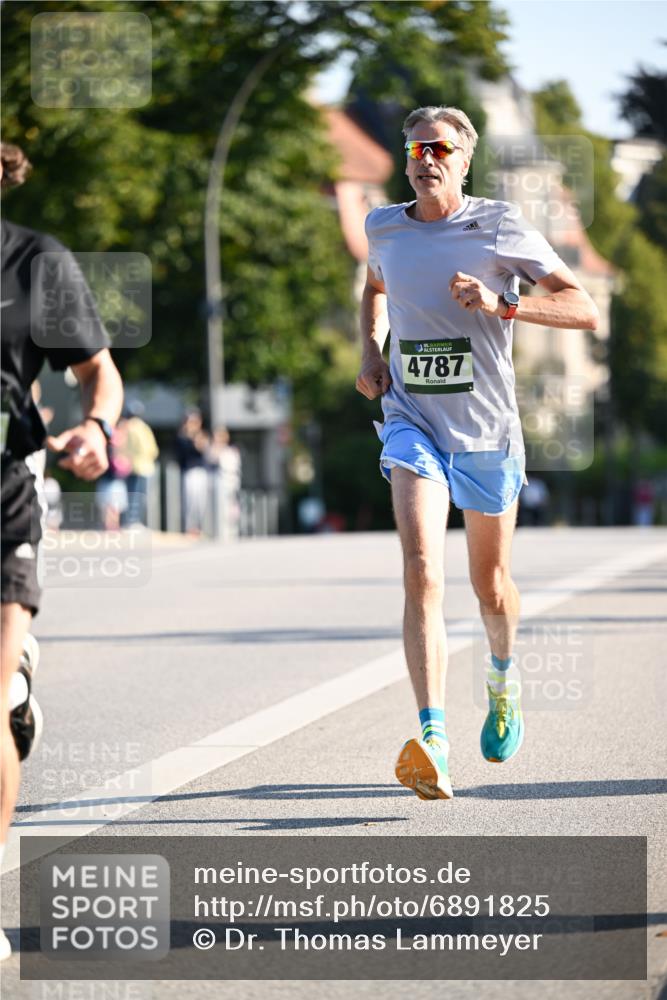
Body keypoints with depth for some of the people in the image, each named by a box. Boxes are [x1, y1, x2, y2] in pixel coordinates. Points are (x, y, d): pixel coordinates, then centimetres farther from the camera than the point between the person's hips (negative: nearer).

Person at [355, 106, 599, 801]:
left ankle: (503, 680, 49)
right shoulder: (384, 227, 4)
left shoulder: (500, 227, -7)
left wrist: (501, 305, -25)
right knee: (422, 575, -19)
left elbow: (584, 310, -10)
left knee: (489, 585, 14)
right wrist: (371, 350, 11)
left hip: (486, 431, -1)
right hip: (412, 424, 1)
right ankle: (432, 742, -30)